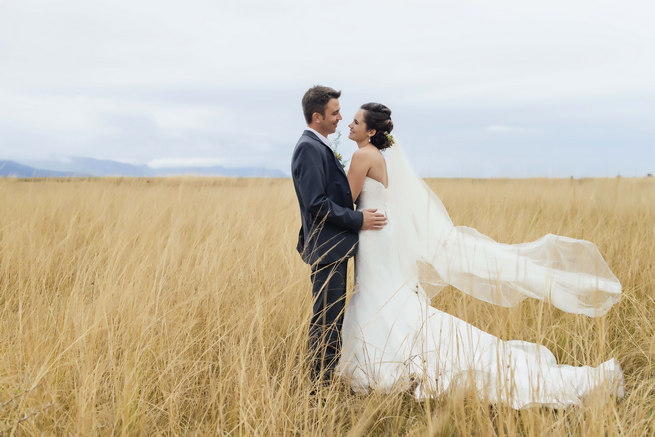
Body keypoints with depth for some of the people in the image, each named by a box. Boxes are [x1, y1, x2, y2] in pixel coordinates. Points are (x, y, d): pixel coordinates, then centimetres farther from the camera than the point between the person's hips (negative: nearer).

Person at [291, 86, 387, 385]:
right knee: (326, 320, -5)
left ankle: (327, 378, 24)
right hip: (326, 248, -11)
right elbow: (316, 203, -22)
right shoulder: (309, 149, -16)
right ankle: (321, 382, 2)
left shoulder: (320, 147, 16)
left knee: (333, 317, 16)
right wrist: (358, 220, -17)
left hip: (334, 247, 11)